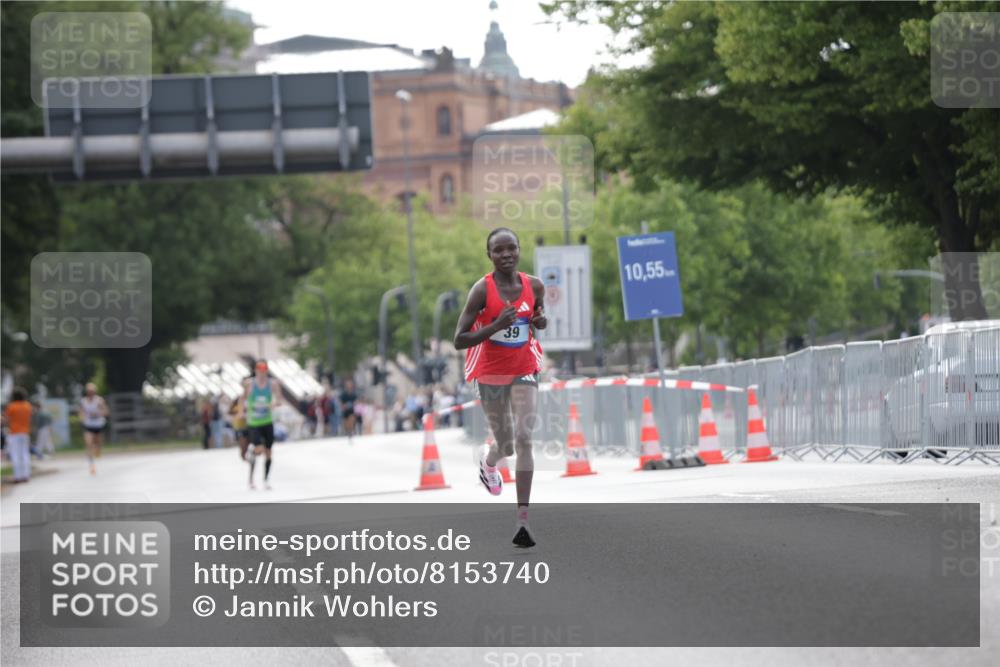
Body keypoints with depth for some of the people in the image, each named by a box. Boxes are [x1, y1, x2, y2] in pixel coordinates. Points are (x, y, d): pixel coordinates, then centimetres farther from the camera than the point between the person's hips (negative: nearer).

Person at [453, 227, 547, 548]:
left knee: (524, 437, -14)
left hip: (524, 371, 2)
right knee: (507, 444, 11)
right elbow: (459, 340, -18)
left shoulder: (534, 286, -5)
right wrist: (495, 326, -32)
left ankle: (523, 518, -16)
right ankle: (488, 459, 51)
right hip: (491, 373, -2)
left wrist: (540, 321, -8)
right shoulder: (482, 290, -17)